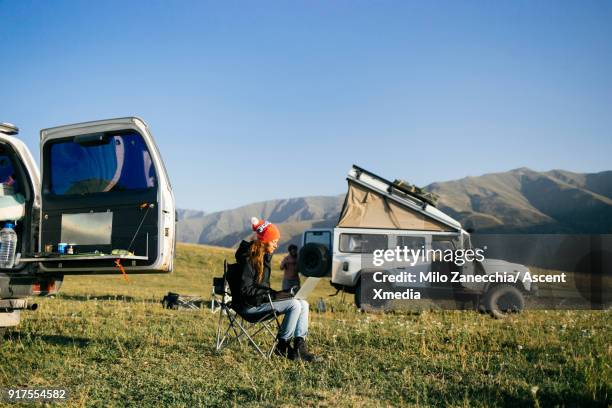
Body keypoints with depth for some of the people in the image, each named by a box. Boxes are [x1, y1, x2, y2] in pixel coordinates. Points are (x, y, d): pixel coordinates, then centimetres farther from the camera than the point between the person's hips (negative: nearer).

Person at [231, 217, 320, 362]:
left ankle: (299, 347, -14)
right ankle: (282, 346, -11)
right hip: (250, 305, -9)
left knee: (303, 304, -7)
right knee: (294, 305, -22)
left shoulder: (265, 256, 12)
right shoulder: (249, 258, -16)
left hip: (262, 299, 9)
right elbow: (245, 289, -21)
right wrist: (272, 295, -22)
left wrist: (276, 293, 2)